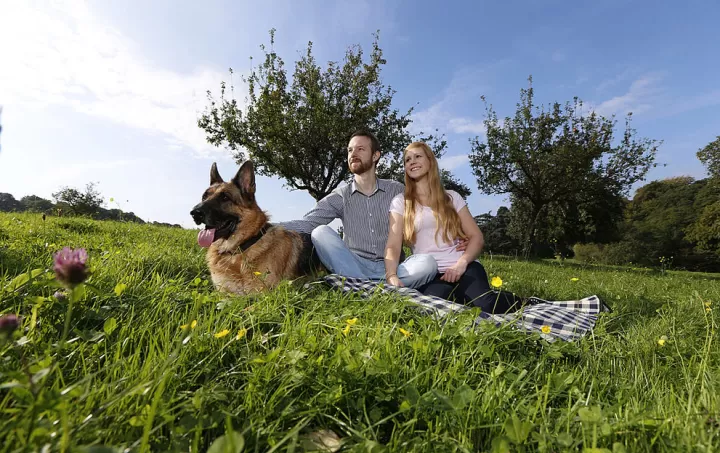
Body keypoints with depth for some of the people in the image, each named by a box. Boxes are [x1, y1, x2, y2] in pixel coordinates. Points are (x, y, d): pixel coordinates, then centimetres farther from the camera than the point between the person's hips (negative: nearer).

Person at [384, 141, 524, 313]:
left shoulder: (452, 197, 16)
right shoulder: (400, 202, 10)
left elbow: (477, 237, 9)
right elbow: (393, 245, -2)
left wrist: (462, 262, -11)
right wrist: (392, 276, -23)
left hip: (463, 268, 1)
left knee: (487, 307, -30)